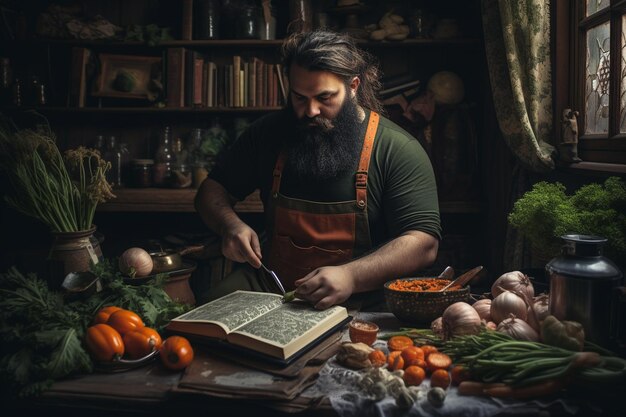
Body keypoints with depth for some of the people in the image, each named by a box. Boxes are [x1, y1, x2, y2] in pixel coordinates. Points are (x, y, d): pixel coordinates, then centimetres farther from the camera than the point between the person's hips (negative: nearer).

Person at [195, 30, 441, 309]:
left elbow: (423, 243, -15)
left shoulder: (398, 150, -9)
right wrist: (230, 224, -11)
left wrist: (350, 276, -31)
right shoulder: (267, 133, 5)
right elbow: (212, 191, 13)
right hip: (270, 284, 4)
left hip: (360, 300, -3)